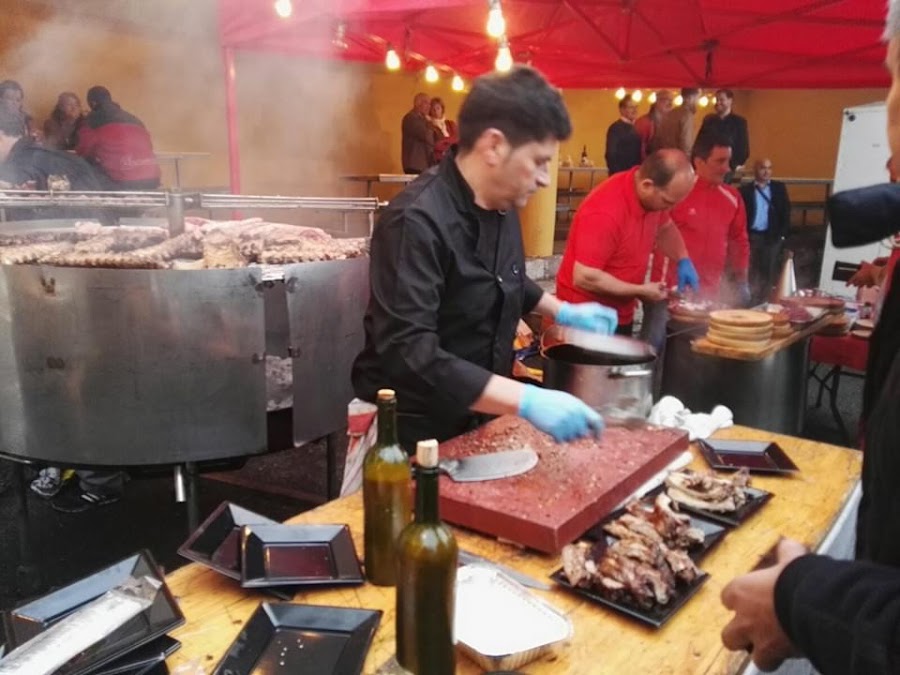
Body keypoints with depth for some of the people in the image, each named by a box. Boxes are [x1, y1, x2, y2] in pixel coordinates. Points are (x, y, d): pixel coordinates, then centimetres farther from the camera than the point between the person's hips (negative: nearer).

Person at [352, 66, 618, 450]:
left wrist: (563, 312, 13)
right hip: (412, 432, -8)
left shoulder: (502, 206, 1)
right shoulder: (417, 223, -27)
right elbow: (410, 355, -35)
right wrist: (526, 401, -38)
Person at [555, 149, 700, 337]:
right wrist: (641, 291, -20)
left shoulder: (653, 196, -4)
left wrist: (683, 260, -1)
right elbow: (584, 277, -29)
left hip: (621, 314, 8)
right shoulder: (605, 213, -29)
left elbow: (664, 228, 18)